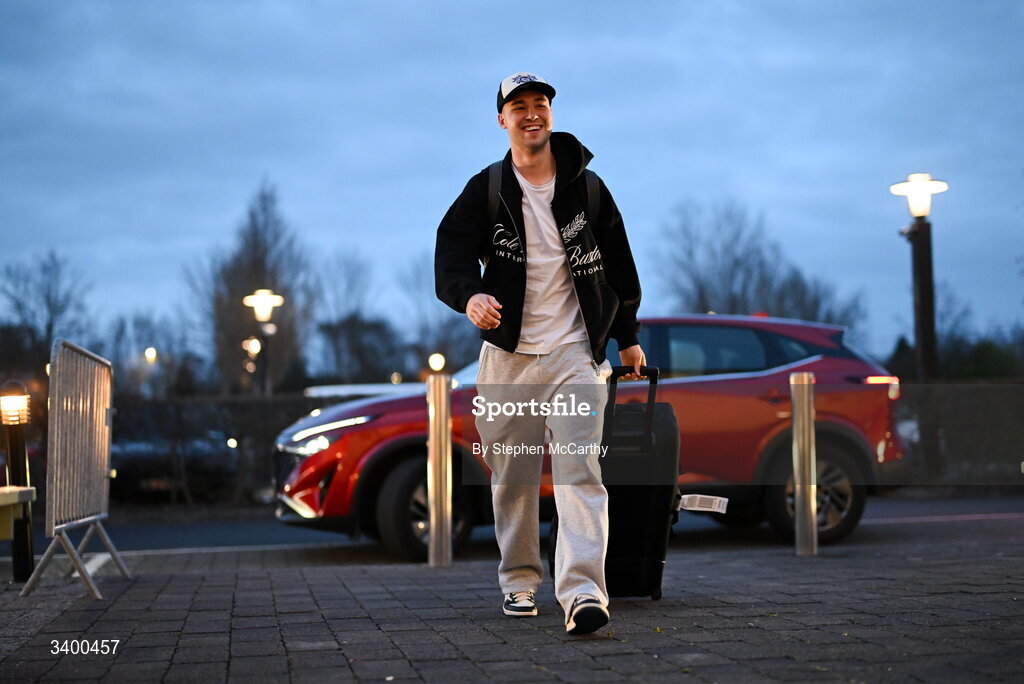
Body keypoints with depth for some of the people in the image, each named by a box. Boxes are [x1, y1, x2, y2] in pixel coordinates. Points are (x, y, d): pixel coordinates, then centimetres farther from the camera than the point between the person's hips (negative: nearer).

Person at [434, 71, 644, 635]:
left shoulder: (587, 187, 7)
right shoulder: (485, 191, 4)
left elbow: (618, 264, 15)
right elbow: (452, 251, -8)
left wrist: (627, 335, 16)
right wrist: (469, 295, -30)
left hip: (575, 351, -1)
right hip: (507, 354, 1)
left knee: (579, 469, -14)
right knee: (511, 476, 7)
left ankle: (583, 591, -21)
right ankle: (519, 582, 23)